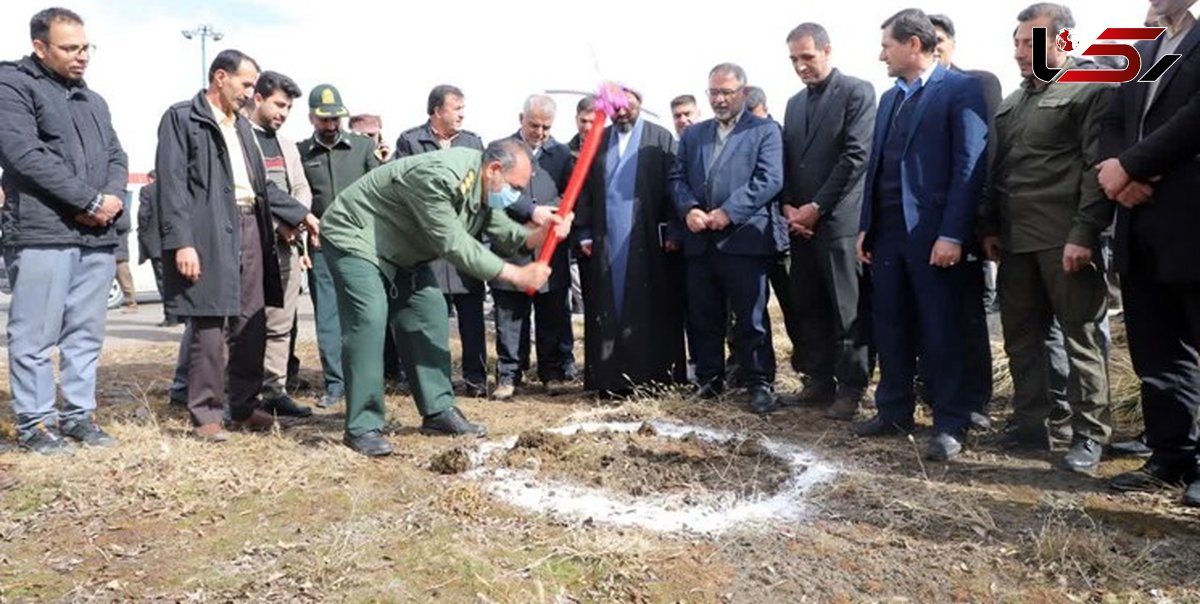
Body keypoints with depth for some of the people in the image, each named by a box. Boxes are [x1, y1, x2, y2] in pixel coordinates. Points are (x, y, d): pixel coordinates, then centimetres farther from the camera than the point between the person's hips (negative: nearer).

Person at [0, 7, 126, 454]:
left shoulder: (94, 101, 22)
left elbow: (116, 158, 18)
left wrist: (113, 198, -5)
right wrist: (90, 200, -14)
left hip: (97, 236, 7)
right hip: (41, 234, -7)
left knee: (86, 334, 9)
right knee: (36, 337, -2)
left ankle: (79, 414, 17)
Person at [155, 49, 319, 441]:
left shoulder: (242, 125, 20)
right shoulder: (182, 118, -2)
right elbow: (172, 185, -10)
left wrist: (299, 214, 14)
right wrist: (182, 243, -18)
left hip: (249, 228, 7)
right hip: (210, 233, -7)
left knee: (251, 325, 10)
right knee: (209, 327, -4)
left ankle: (244, 408, 22)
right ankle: (206, 414, 7)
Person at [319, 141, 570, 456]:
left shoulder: (484, 184, -4)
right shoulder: (438, 177, -34)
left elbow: (502, 232, 0)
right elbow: (454, 245, -32)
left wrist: (537, 235, -21)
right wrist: (517, 275, -30)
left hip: (402, 250, 9)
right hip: (355, 236, -9)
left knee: (429, 312, 4)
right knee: (369, 320, -19)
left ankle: (438, 411, 11)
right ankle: (362, 428, -12)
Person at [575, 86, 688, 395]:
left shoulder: (660, 139, 4)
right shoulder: (598, 142, 14)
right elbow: (584, 189, 12)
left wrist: (673, 231, -8)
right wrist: (583, 233, 4)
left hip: (649, 240, -3)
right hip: (606, 241, 3)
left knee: (651, 308, 0)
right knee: (608, 310, 2)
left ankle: (655, 374, 7)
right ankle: (612, 378, 7)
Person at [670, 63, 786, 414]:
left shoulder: (765, 131, 4)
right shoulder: (693, 134, 20)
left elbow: (769, 180, -8)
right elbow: (677, 178, 14)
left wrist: (728, 212, -16)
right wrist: (689, 210, -6)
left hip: (744, 238, -5)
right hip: (700, 241, 5)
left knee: (751, 318, -1)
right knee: (702, 317, 8)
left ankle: (759, 382, 9)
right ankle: (709, 380, 19)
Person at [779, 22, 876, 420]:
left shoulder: (857, 91, -2)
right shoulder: (795, 102, 18)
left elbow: (856, 156, -12)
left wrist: (817, 207, -13)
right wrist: (788, 207, 0)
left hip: (840, 220, -6)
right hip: (801, 222, 7)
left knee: (847, 310, -2)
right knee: (808, 308, 8)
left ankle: (851, 388, 6)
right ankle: (820, 381, 18)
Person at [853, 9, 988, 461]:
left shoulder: (961, 89, -4)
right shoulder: (889, 98, 19)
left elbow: (969, 166, -11)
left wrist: (952, 234, -17)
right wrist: (866, 226, 12)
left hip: (932, 232, -7)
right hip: (887, 231, 7)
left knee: (941, 331, 0)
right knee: (890, 327, 11)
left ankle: (950, 425, 11)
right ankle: (894, 411, 24)